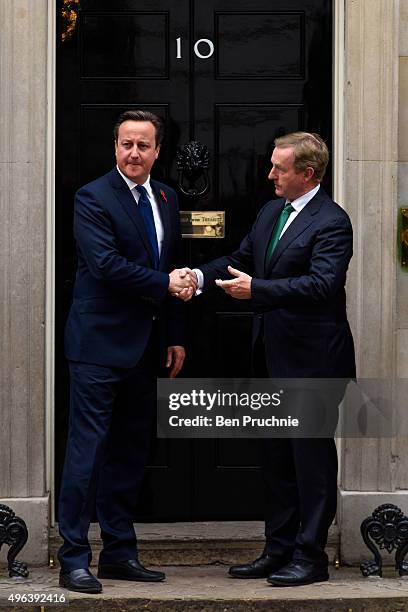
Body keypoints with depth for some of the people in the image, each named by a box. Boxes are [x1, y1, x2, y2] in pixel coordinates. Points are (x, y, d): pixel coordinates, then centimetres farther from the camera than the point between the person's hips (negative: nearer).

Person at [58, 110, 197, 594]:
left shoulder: (166, 198, 13)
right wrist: (164, 285, -16)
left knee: (131, 453, 11)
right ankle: (73, 560, -2)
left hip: (144, 346, 7)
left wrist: (175, 336, 13)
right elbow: (107, 264, -20)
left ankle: (120, 554, 19)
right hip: (100, 342, -7)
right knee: (88, 449, -6)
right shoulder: (93, 198, -9)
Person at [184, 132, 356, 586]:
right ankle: (279, 551, 23)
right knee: (276, 458, 14)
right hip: (274, 357, 9)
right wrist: (201, 276, -1)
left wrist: (255, 289, -30)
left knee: (311, 456, -1)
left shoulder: (331, 222, -15)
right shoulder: (271, 211, 12)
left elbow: (322, 284, -26)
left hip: (312, 359, -9)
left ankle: (310, 557, 7)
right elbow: (242, 258, 17)